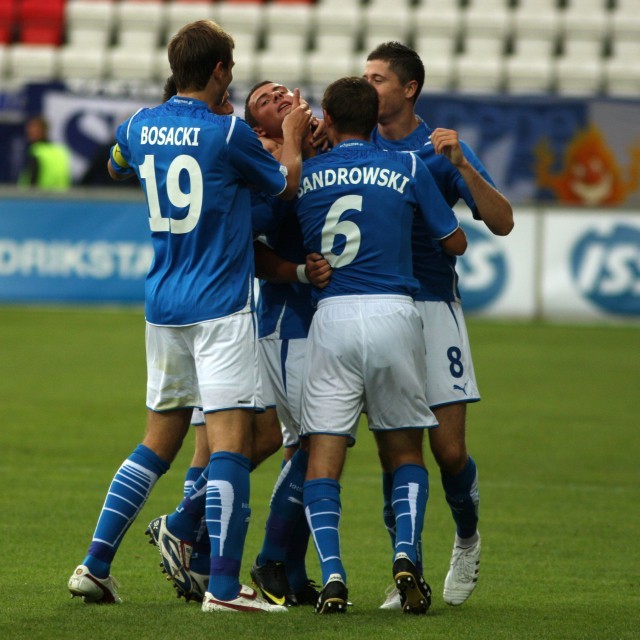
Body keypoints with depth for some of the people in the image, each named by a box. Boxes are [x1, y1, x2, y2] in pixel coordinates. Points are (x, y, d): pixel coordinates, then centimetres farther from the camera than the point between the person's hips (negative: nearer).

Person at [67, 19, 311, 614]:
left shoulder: (139, 127, 5)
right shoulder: (229, 134, -11)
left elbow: (116, 165, 30)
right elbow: (285, 185, 5)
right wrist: (292, 136, 24)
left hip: (163, 307, 6)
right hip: (221, 308, -6)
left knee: (159, 438, 16)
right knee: (230, 438, -8)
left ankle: (95, 564, 13)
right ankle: (223, 585, -15)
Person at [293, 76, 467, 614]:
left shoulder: (304, 175, 7)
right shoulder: (408, 168, 5)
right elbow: (455, 243, 13)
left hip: (331, 316, 0)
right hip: (393, 313, 0)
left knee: (324, 454, 1)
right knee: (406, 449, 15)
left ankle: (332, 573, -16)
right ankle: (406, 554, -6)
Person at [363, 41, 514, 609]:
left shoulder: (441, 149, -1)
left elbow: (501, 222, -7)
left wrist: (461, 164, -20)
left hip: (432, 306, -2)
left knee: (449, 450, -5)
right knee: (392, 450, -2)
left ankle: (468, 541, 22)